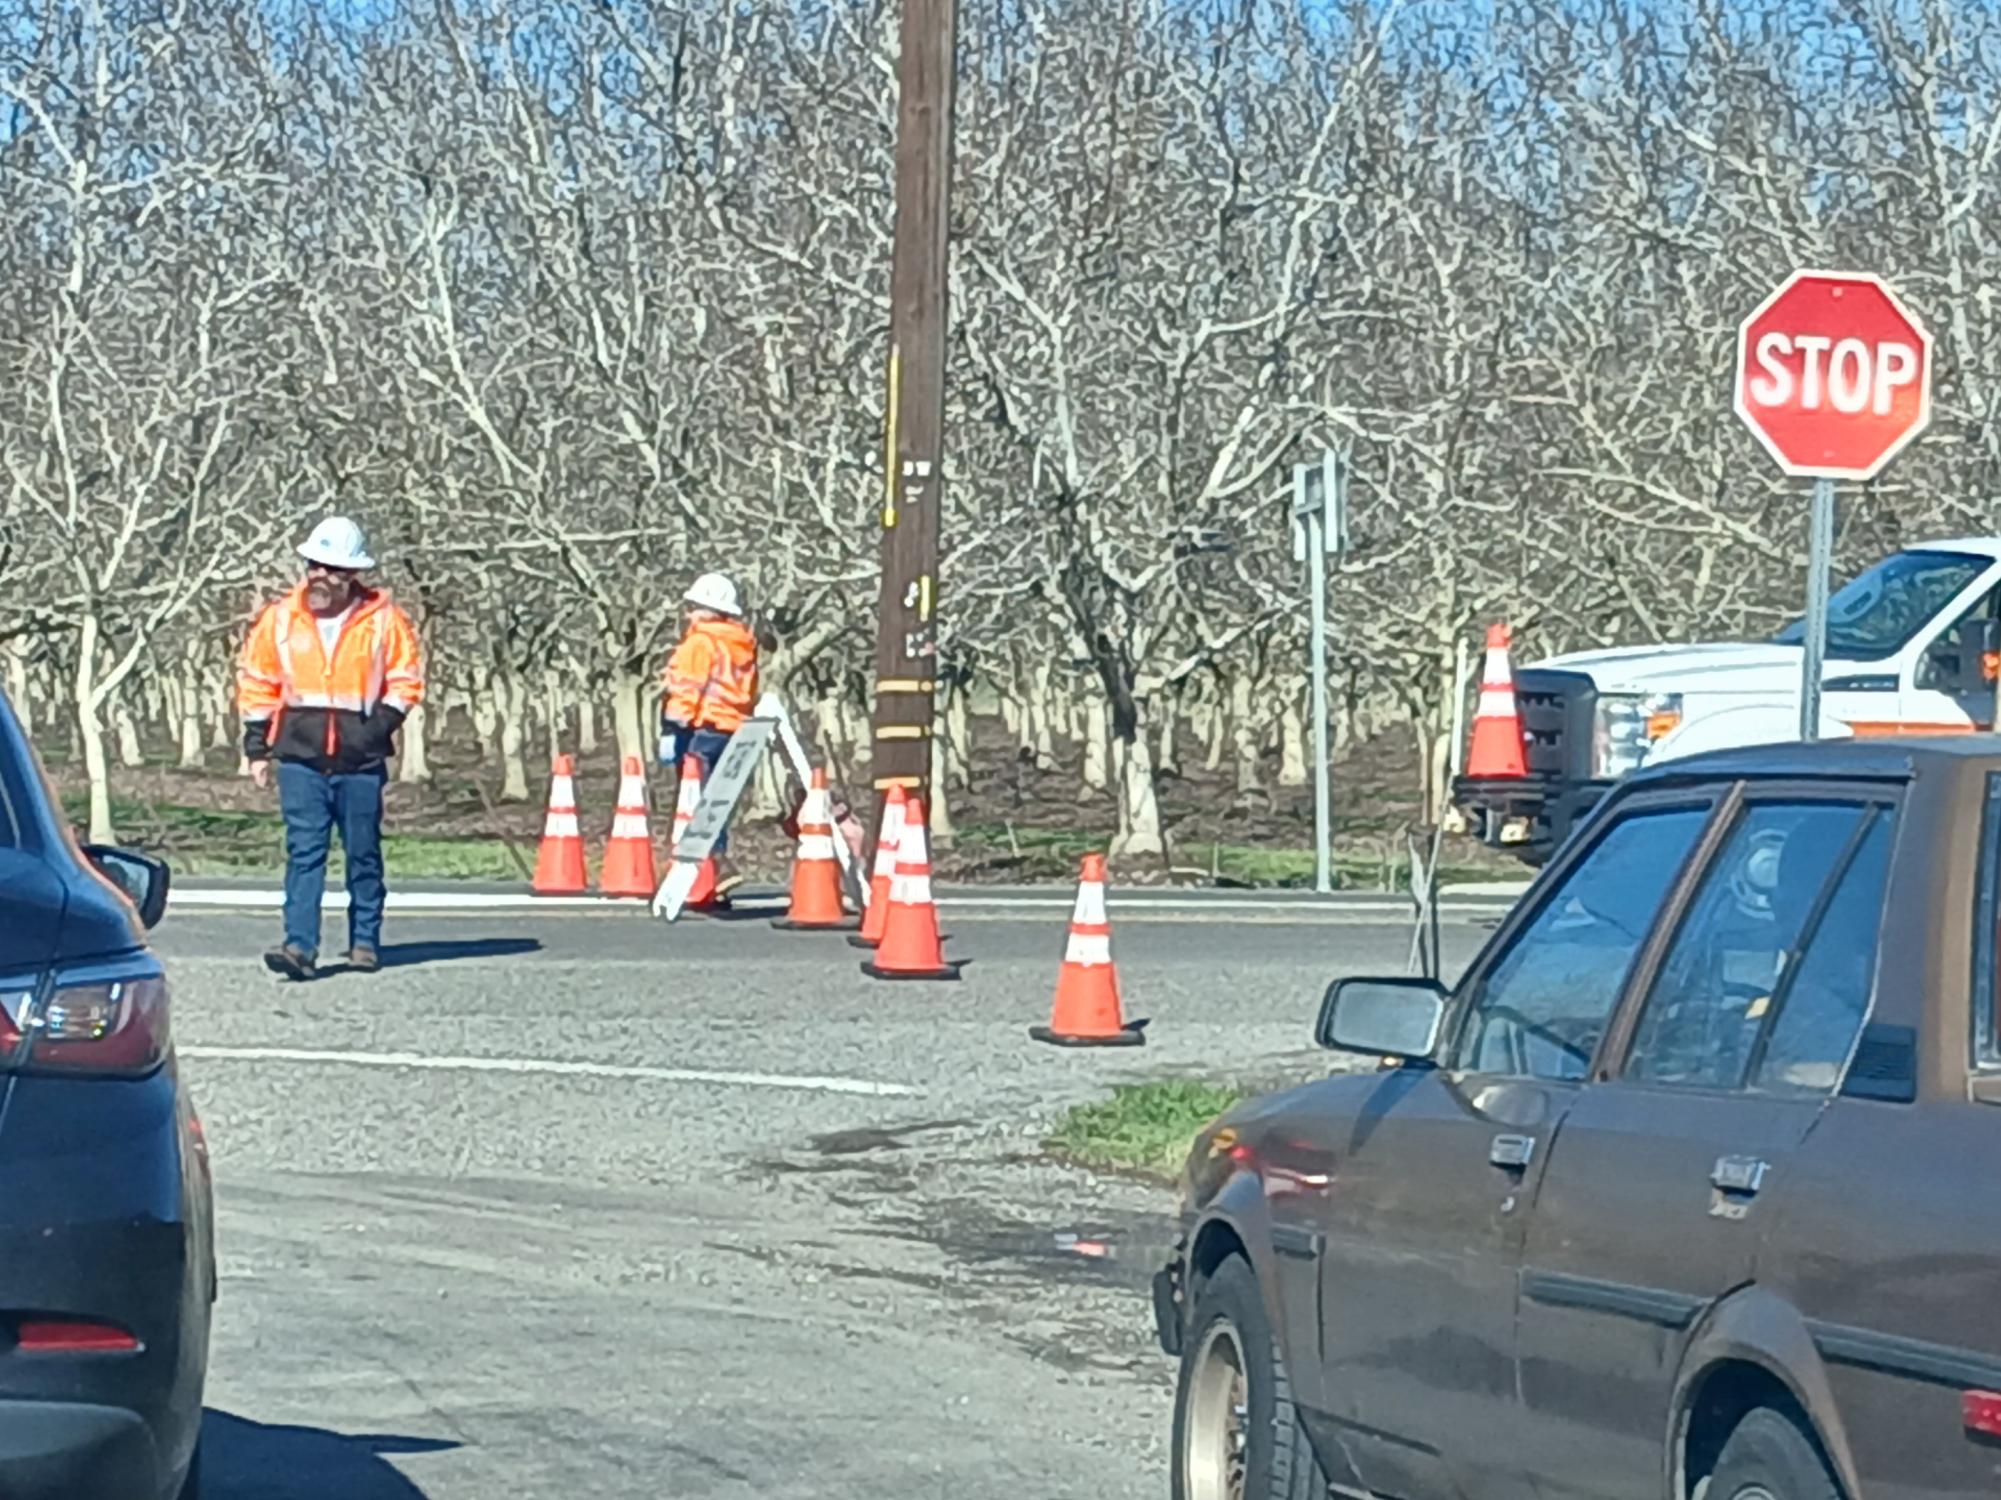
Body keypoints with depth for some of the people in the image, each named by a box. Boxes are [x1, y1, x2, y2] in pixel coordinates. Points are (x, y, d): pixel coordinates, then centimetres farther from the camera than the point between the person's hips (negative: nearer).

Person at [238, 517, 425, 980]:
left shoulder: (382, 620, -2)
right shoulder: (280, 618, 3)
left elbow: (406, 678, 7)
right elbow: (257, 684, 11)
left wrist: (383, 720, -8)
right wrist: (257, 748, 8)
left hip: (361, 760, 0)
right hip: (300, 757, 0)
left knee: (363, 853, 9)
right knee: (303, 852, -7)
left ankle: (365, 942, 21)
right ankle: (300, 945, -12)